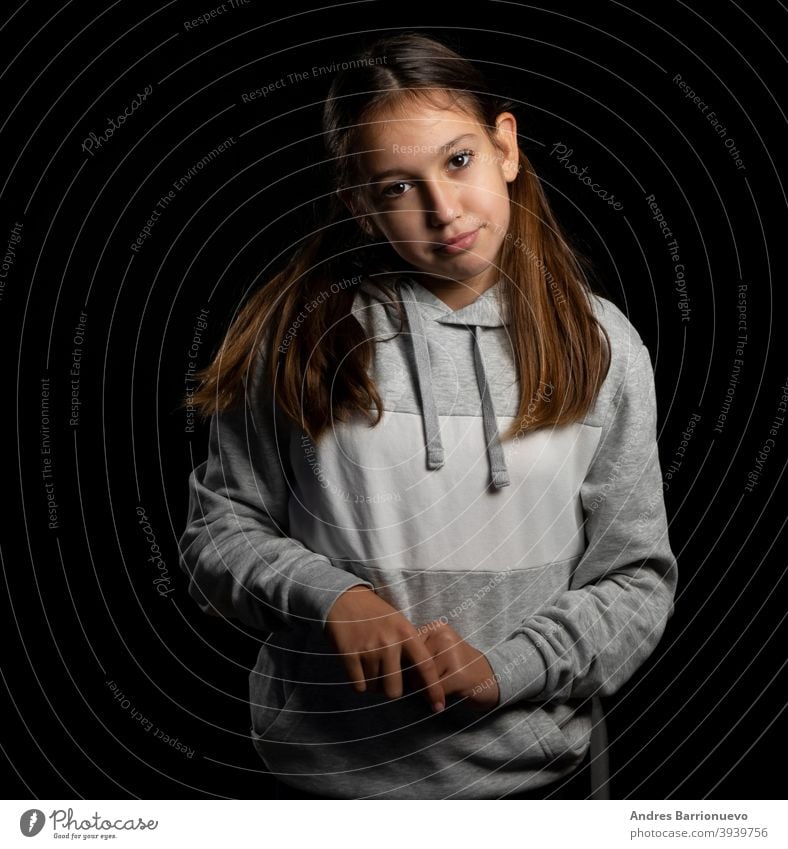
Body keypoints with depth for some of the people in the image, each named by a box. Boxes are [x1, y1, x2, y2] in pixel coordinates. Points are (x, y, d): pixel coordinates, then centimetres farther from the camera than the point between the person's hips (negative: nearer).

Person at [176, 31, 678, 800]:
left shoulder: (599, 345, -4)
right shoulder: (302, 330, -7)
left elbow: (636, 579, -2)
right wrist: (325, 595, -19)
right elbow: (218, 528, -2)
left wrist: (505, 668, -16)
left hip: (530, 767, 1)